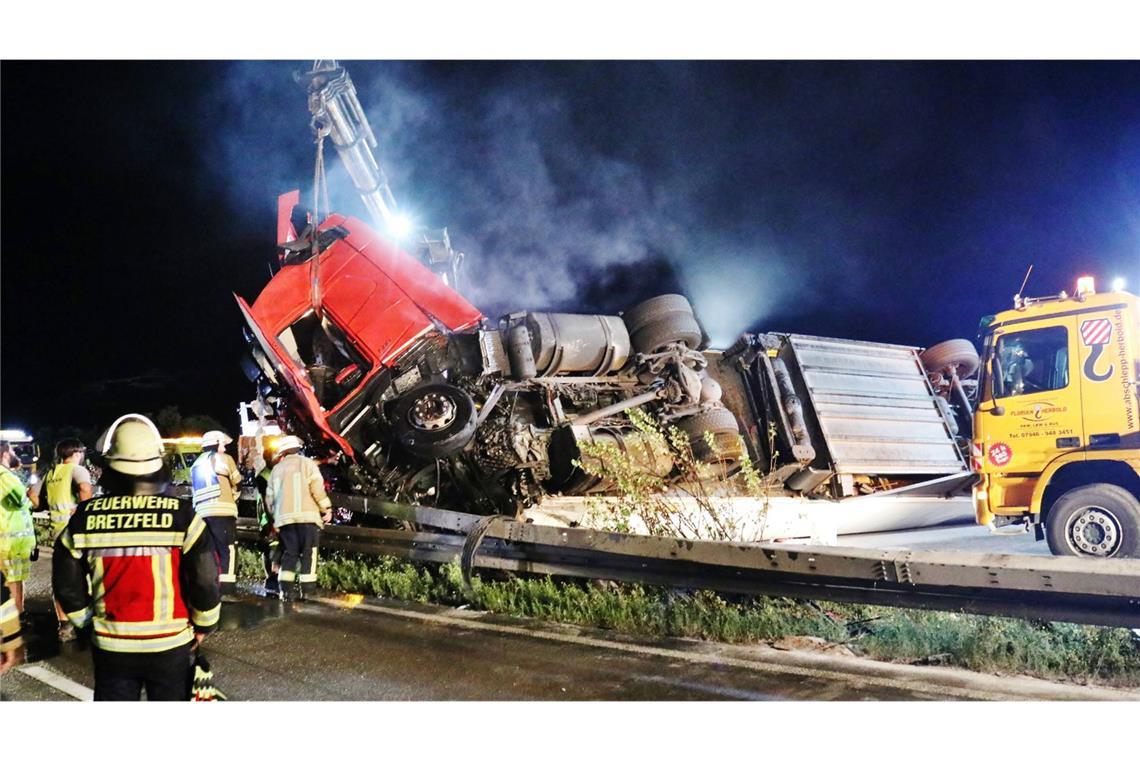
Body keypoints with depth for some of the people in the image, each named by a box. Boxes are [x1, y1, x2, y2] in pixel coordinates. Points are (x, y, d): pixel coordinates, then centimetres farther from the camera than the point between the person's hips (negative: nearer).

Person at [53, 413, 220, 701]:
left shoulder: (84, 518, -8)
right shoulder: (182, 515, -15)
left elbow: (67, 584, 1)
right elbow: (205, 580, -12)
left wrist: (87, 622, 17)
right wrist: (203, 624, 5)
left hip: (111, 644, 2)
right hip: (169, 644, -2)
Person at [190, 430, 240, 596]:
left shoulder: (196, 464, 25)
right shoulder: (223, 458, 4)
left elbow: (196, 490, 23)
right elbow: (237, 484, 8)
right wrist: (231, 498, 26)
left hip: (201, 513, 7)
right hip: (221, 512, -7)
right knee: (228, 552, -8)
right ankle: (226, 591, -16)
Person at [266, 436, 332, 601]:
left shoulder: (276, 469, 17)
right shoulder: (307, 463, 5)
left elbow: (270, 496, 14)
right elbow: (317, 488, -7)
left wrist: (275, 516, 24)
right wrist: (327, 508, 0)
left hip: (284, 518, 4)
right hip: (307, 516, -4)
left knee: (289, 553, 8)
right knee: (308, 553, -1)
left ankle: (286, 589, -3)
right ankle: (307, 591, -6)